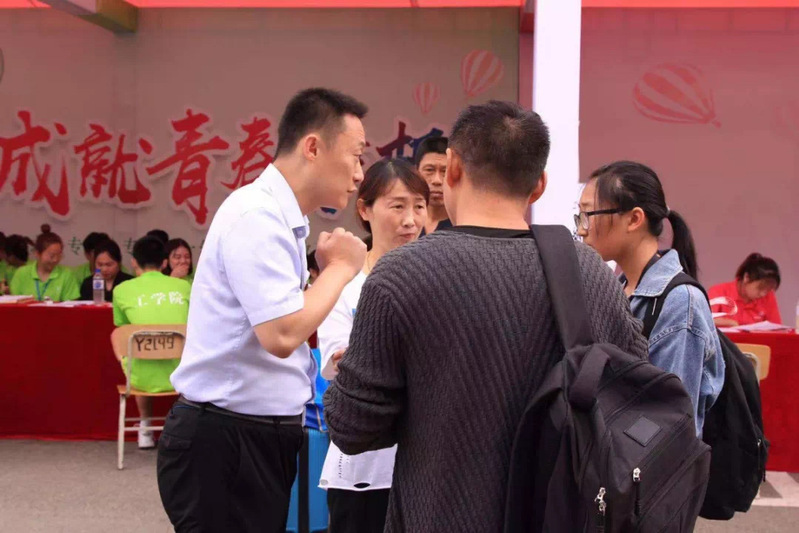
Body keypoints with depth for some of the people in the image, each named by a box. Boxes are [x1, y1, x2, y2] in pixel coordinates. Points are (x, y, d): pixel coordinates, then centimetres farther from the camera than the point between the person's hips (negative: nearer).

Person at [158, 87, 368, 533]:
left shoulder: (280, 217, 11)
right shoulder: (257, 215, -19)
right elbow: (281, 335, -28)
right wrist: (340, 266, -14)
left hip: (263, 436, 10)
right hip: (224, 442, -10)